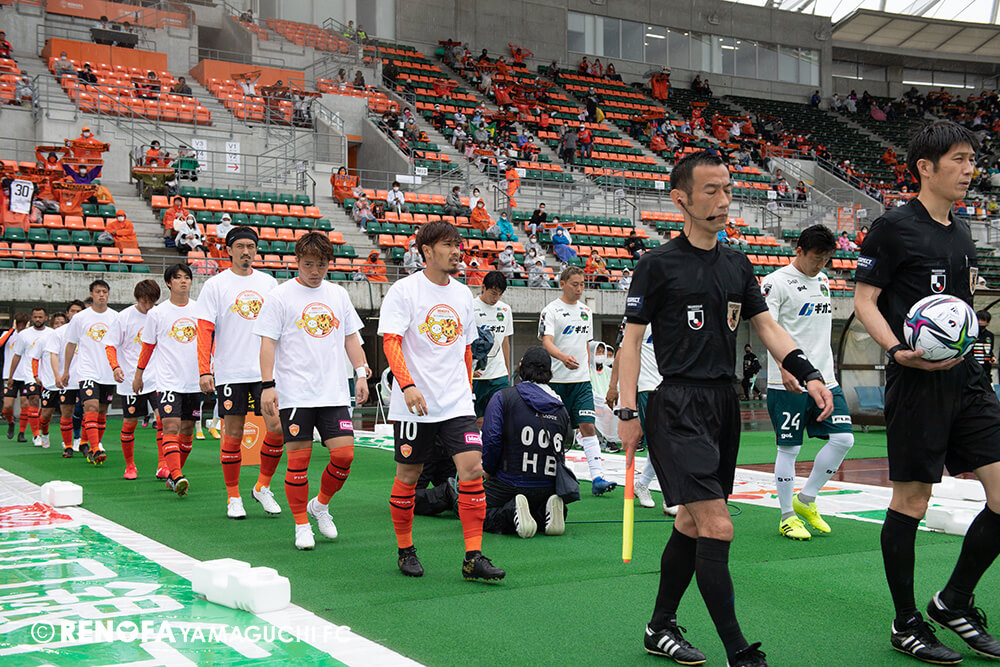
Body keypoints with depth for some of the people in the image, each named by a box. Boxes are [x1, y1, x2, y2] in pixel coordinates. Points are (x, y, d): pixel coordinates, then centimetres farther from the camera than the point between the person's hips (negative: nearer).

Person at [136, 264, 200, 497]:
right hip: (168, 381, -3)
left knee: (187, 430, 7)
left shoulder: (200, 310, 6)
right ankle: (177, 477, -22)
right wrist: (138, 374, 14)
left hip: (194, 381, 3)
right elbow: (148, 346, 11)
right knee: (171, 427, -15)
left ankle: (174, 475, 21)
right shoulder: (156, 313, 1)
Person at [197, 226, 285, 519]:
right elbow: (205, 330, -3)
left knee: (277, 427, -6)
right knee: (233, 434, 3)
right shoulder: (215, 285, 1)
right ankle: (233, 498, 16)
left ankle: (262, 487, 14)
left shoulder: (269, 283, 10)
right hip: (230, 373, -2)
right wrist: (204, 371, -10)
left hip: (267, 371, 3)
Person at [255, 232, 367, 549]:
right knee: (298, 459, -1)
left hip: (334, 392, 4)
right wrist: (268, 385, -11)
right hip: (294, 394, -4)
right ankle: (301, 525, 13)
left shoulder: (338, 294, 12)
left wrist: (361, 373, 7)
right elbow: (268, 342, -3)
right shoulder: (280, 296, -1)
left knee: (344, 453, -4)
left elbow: (351, 337, 18)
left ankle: (321, 505, 22)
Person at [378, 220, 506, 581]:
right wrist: (407, 385, -29)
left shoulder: (463, 294, 12)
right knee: (408, 476, 6)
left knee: (472, 468, -8)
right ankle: (406, 551, 25)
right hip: (413, 404, -4)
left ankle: (473, 558, -3)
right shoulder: (403, 291, -6)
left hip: (457, 403, 4)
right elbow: (391, 341, -15)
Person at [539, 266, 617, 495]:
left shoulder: (586, 311, 13)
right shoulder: (550, 311, -6)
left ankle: (597, 477, -12)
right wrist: (563, 357, -36)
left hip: (581, 381, 4)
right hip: (556, 380, -4)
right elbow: (546, 342, -18)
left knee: (587, 426, -6)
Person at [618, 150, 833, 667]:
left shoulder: (737, 264, 13)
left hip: (723, 404, 7)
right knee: (717, 529, -12)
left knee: (693, 524, 13)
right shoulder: (659, 264, -6)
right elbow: (631, 338, -4)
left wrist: (808, 375, 0)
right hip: (677, 407, -7)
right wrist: (628, 412, -10)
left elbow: (766, 326, 15)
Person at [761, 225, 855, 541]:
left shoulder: (823, 280, 16)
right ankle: (787, 517, 12)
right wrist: (785, 369, -28)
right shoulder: (776, 282, -7)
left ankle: (805, 500, 15)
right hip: (789, 383, -7)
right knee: (789, 448, -1)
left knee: (843, 438, -1)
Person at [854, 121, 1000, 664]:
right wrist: (898, 349, -22)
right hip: (918, 382, -7)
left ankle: (954, 602, 19)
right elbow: (864, 300, -8)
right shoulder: (894, 227, -6)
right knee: (910, 502, 1)